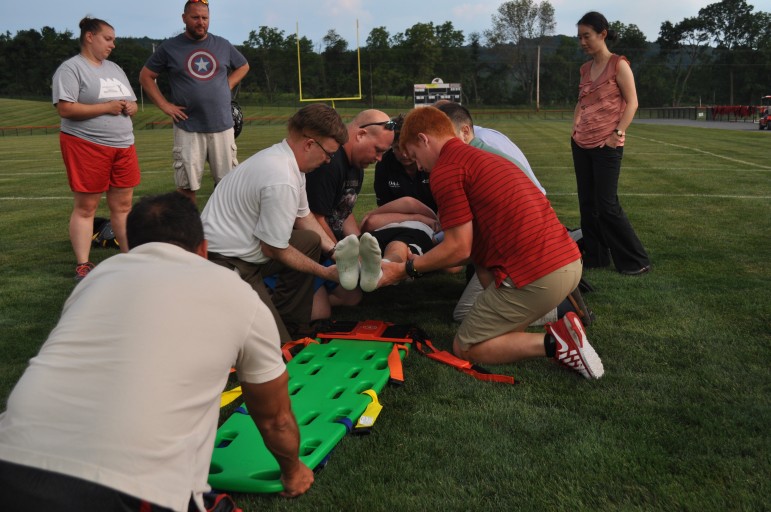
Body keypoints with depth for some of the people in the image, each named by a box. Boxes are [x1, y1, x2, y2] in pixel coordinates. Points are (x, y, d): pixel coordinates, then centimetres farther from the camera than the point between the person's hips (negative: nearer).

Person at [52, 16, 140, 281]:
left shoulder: (115, 68, 18)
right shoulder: (71, 68, -5)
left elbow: (131, 104, 23)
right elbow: (65, 109, -16)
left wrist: (131, 107, -1)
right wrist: (107, 107, -15)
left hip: (123, 145, 7)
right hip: (86, 145, -6)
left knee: (123, 204, 7)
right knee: (85, 207, -1)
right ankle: (83, 266, 4)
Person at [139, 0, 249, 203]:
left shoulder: (223, 45, 8)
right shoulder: (170, 47, 1)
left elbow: (243, 66, 24)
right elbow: (145, 76, 8)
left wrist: (228, 86, 8)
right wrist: (164, 105, -3)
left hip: (222, 125, 2)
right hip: (188, 128, -2)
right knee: (187, 185, 3)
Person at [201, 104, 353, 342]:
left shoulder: (281, 157, 5)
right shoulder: (282, 181, -25)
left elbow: (303, 216, 18)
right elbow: (274, 249, -17)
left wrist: (335, 250, 11)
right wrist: (325, 272, -5)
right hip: (226, 265, -10)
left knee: (311, 240, 12)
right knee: (276, 344, -11)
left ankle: (292, 328, 15)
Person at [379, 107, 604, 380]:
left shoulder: (445, 171, -6)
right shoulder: (481, 157, 24)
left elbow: (459, 249, -8)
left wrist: (405, 270, 5)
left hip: (536, 275, -9)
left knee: (465, 348, 9)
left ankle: (554, 343, -6)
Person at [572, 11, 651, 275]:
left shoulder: (619, 64, -6)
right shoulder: (586, 69, 12)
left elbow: (632, 102, -9)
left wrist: (618, 133, -16)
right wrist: (575, 129, 8)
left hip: (606, 145, -7)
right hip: (581, 144, 7)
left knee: (607, 205, -8)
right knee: (587, 203, 8)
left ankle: (636, 260, 4)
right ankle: (595, 256, 18)